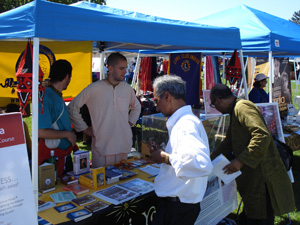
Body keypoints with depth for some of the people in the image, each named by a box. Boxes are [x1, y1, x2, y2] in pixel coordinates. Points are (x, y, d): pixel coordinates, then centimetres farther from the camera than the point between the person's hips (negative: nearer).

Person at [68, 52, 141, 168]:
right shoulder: (94, 88, -8)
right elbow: (72, 107, 0)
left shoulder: (127, 88, 5)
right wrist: (84, 128, -2)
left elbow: (136, 106, 25)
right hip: (102, 146, -4)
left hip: (123, 145, 4)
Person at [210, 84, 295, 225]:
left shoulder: (242, 107, -15)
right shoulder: (235, 111, 19)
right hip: (253, 178, 10)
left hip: (262, 179, -10)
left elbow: (262, 136, -27)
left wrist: (241, 161, -26)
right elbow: (228, 143, 27)